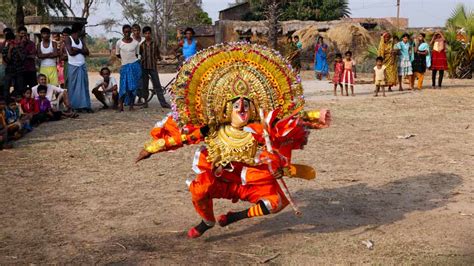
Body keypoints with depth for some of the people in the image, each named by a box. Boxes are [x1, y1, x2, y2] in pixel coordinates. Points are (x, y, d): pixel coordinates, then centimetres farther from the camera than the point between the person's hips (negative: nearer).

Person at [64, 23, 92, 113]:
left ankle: (85, 105, 5)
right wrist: (81, 50, -4)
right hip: (73, 66, -5)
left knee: (84, 86, 3)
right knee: (73, 87, 0)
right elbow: (71, 52, -16)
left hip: (82, 66, 5)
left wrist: (77, 49, -10)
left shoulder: (81, 40, 13)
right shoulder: (68, 39, -4)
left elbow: (87, 52, 3)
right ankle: (74, 106, 4)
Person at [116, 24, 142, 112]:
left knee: (133, 86, 0)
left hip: (134, 65, 1)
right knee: (124, 86, -7)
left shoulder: (136, 43, 1)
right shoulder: (119, 43, -1)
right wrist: (125, 58, 8)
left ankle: (131, 105, 8)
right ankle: (120, 104, 3)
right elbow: (117, 54, 11)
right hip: (124, 66, -1)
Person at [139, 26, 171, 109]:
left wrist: (159, 57, -7)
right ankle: (145, 102, 15)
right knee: (144, 85, 6)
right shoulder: (141, 44, 3)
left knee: (157, 85, -2)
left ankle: (163, 102, -2)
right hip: (144, 67, 1)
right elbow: (138, 54, 11)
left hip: (153, 66, 0)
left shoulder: (155, 43, 4)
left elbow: (158, 54, 10)